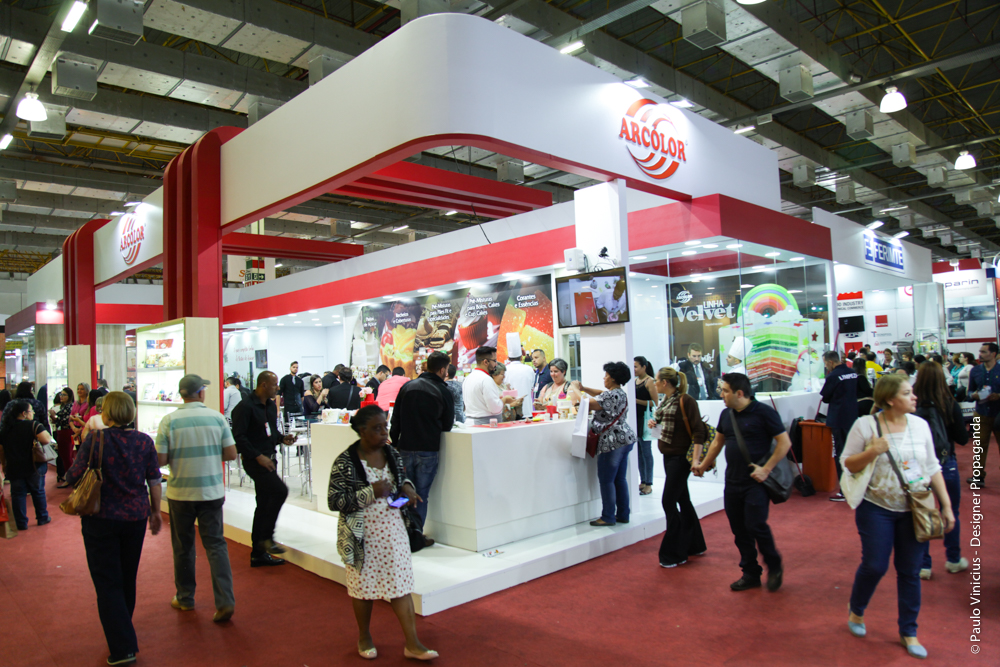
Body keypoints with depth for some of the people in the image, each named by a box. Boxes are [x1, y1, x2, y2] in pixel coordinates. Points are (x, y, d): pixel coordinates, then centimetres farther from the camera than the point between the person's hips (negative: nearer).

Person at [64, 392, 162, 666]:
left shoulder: (95, 440, -13)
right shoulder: (144, 441, -3)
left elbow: (73, 476, -10)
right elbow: (154, 480, 0)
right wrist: (155, 510, 11)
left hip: (101, 519, -4)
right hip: (135, 517, 4)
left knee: (107, 582, 3)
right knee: (128, 578, 20)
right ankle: (122, 631, 38)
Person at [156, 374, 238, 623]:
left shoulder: (169, 420, -7)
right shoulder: (217, 418, -5)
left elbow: (160, 459, -8)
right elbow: (231, 454, -4)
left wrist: (178, 456, 12)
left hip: (180, 492, 0)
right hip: (212, 491, 0)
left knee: (183, 546, 16)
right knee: (215, 544, 6)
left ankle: (185, 598, 30)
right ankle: (225, 601, -2)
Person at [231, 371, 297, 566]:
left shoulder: (271, 405, 14)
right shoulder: (245, 407, -13)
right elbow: (238, 437, -17)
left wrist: (282, 438, 4)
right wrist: (258, 456, -21)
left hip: (268, 459, 9)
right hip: (254, 460, -9)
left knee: (264, 505, 11)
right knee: (280, 491, -22)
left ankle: (258, 554, 20)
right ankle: (266, 537, -7)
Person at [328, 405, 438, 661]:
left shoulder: (392, 454, 0)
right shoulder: (345, 462, -15)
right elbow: (334, 501, -16)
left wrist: (407, 487, -6)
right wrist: (371, 493, -24)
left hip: (392, 529, 4)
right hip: (362, 534, -3)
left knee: (401, 583, 5)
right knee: (364, 584, 13)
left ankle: (412, 644, 14)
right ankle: (364, 638, 36)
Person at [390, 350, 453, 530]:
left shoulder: (407, 386, 5)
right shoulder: (443, 392, -6)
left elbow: (395, 419, 5)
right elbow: (447, 426, 1)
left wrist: (394, 444, 12)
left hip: (405, 448, 3)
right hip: (428, 450, -3)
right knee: (421, 494, 5)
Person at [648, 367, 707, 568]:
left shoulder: (685, 400, -16)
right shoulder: (665, 401, 8)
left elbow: (698, 431, -20)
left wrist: (696, 459, -27)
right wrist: (654, 422, 4)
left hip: (680, 457, -9)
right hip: (669, 456, 9)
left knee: (669, 502, -7)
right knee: (683, 500, 17)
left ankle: (674, 554, 3)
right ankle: (695, 545, 31)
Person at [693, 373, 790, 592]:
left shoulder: (763, 412, -10)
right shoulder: (726, 414, 9)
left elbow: (785, 443, -11)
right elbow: (718, 442, 22)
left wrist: (766, 469, -15)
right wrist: (703, 465, 24)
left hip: (755, 482, -6)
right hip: (732, 482, 6)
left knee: (756, 525, -9)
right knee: (739, 530, 9)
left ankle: (774, 567, 17)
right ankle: (750, 574, 22)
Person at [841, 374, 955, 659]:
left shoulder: (920, 425, 1)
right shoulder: (865, 425, -10)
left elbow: (933, 467, 8)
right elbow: (847, 464, -6)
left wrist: (946, 505, 5)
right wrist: (872, 451, -23)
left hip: (915, 510, 3)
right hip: (877, 509, -3)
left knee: (910, 571, 9)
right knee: (874, 566, 0)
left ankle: (908, 632, 26)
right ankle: (856, 612, 28)